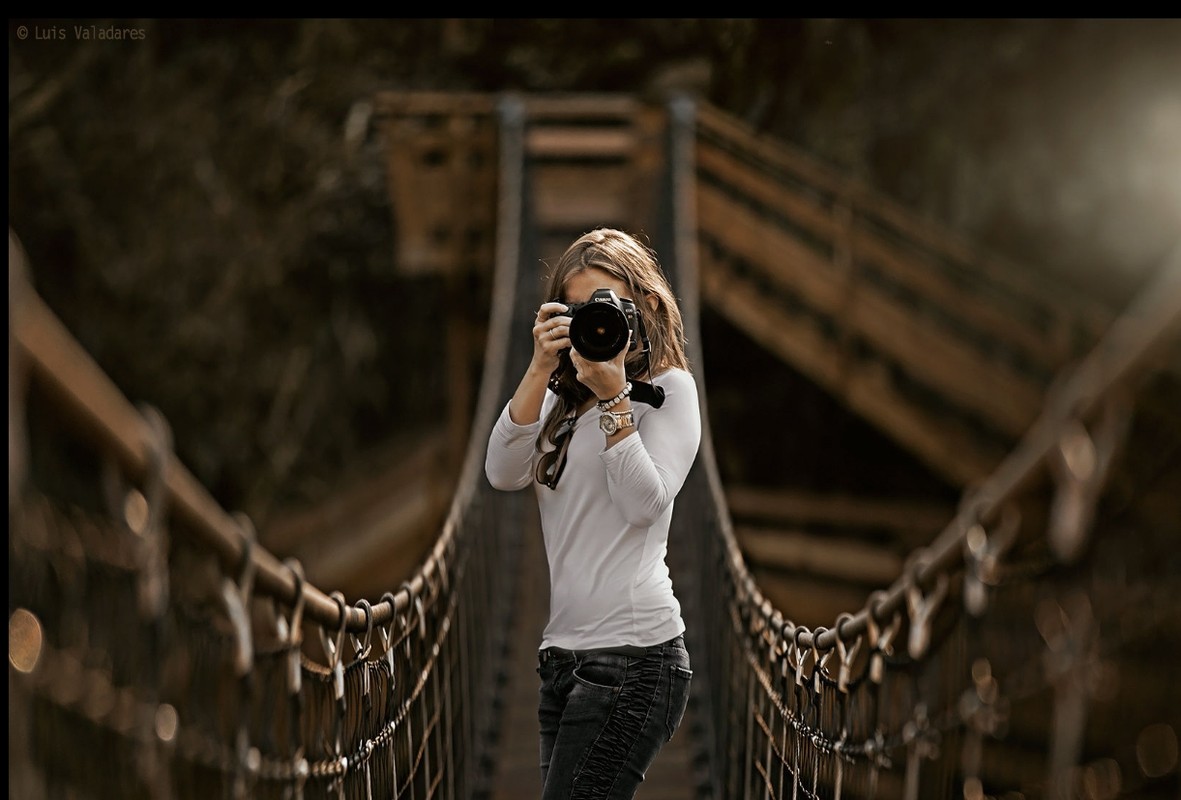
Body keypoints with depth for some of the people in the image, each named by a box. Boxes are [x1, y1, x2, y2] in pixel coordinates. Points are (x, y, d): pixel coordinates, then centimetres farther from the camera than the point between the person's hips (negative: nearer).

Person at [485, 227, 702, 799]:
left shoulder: (669, 388, 2)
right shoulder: (562, 399, 18)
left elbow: (645, 504, -11)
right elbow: (503, 474, 1)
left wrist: (614, 397, -14)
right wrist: (540, 370, -5)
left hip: (631, 651, -7)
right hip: (564, 655, 7)